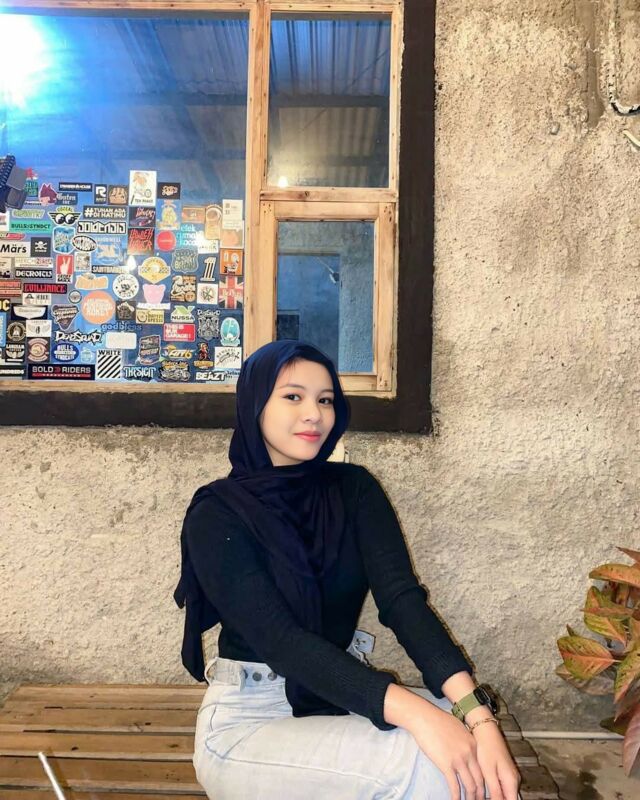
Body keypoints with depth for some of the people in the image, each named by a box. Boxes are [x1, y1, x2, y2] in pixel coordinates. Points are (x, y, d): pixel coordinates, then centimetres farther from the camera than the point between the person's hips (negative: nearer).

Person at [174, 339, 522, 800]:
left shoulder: (354, 489, -1)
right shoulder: (216, 516, -14)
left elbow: (401, 596, -13)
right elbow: (278, 638, -24)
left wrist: (478, 715, -27)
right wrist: (415, 713, -35)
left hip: (342, 695, 4)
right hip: (249, 719, -4)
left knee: (465, 750, -21)